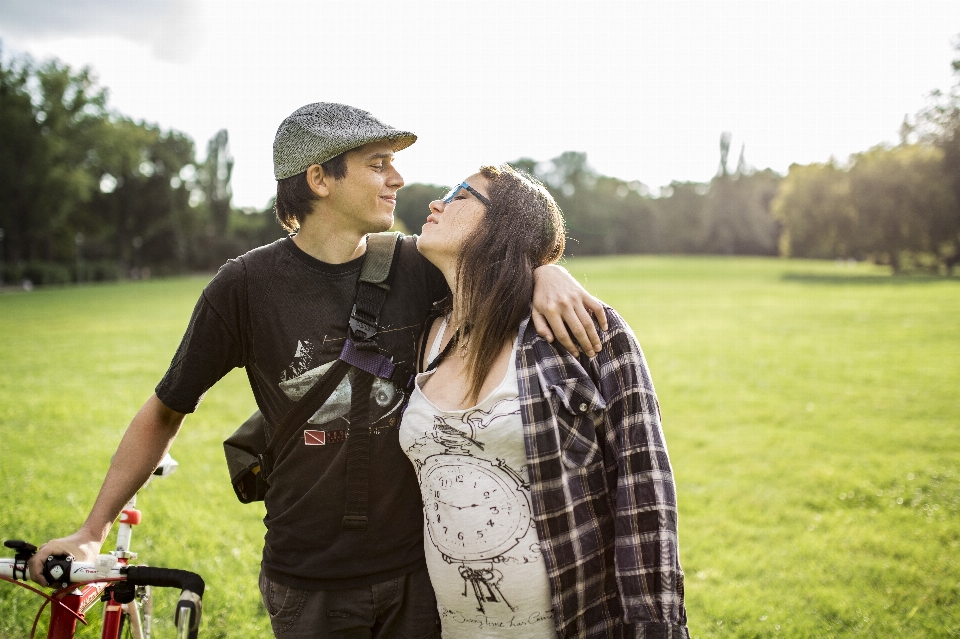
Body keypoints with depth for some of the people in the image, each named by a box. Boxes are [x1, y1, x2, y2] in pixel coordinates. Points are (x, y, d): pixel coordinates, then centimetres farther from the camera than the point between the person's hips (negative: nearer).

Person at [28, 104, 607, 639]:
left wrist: (548, 274, -17)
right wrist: (92, 532, 0)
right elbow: (165, 413, 0)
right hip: (309, 585, -2)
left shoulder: (414, 266, -5)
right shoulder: (248, 285, -10)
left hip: (418, 568, 2)